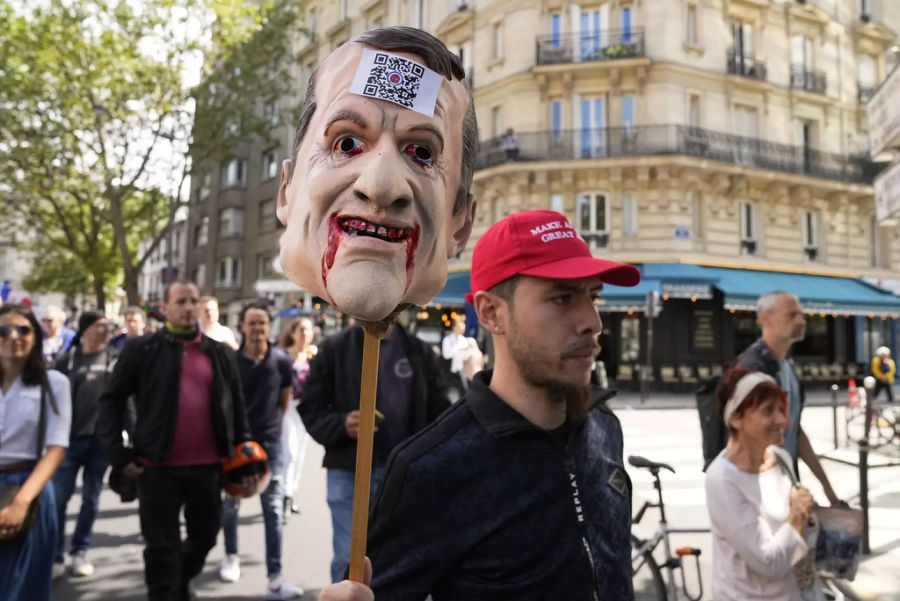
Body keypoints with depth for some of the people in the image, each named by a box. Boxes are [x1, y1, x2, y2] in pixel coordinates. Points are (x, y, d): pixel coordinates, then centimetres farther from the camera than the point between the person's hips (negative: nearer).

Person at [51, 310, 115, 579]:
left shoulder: (116, 359, 3)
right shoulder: (68, 359, 1)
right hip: (70, 437, -1)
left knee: (91, 499, 9)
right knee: (58, 497, -1)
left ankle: (80, 552, 22)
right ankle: (55, 555, 12)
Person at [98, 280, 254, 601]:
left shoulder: (220, 354, 7)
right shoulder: (141, 348, -2)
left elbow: (237, 407, 11)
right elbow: (112, 401, 0)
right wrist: (118, 454, -8)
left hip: (207, 466, 4)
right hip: (158, 466, -3)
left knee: (205, 536, 18)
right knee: (162, 547, 5)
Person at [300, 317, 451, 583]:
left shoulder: (420, 352, 5)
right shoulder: (334, 349, 0)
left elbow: (439, 413, 6)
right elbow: (310, 409, 0)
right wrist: (341, 425, -20)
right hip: (349, 473, -2)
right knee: (349, 560, 4)